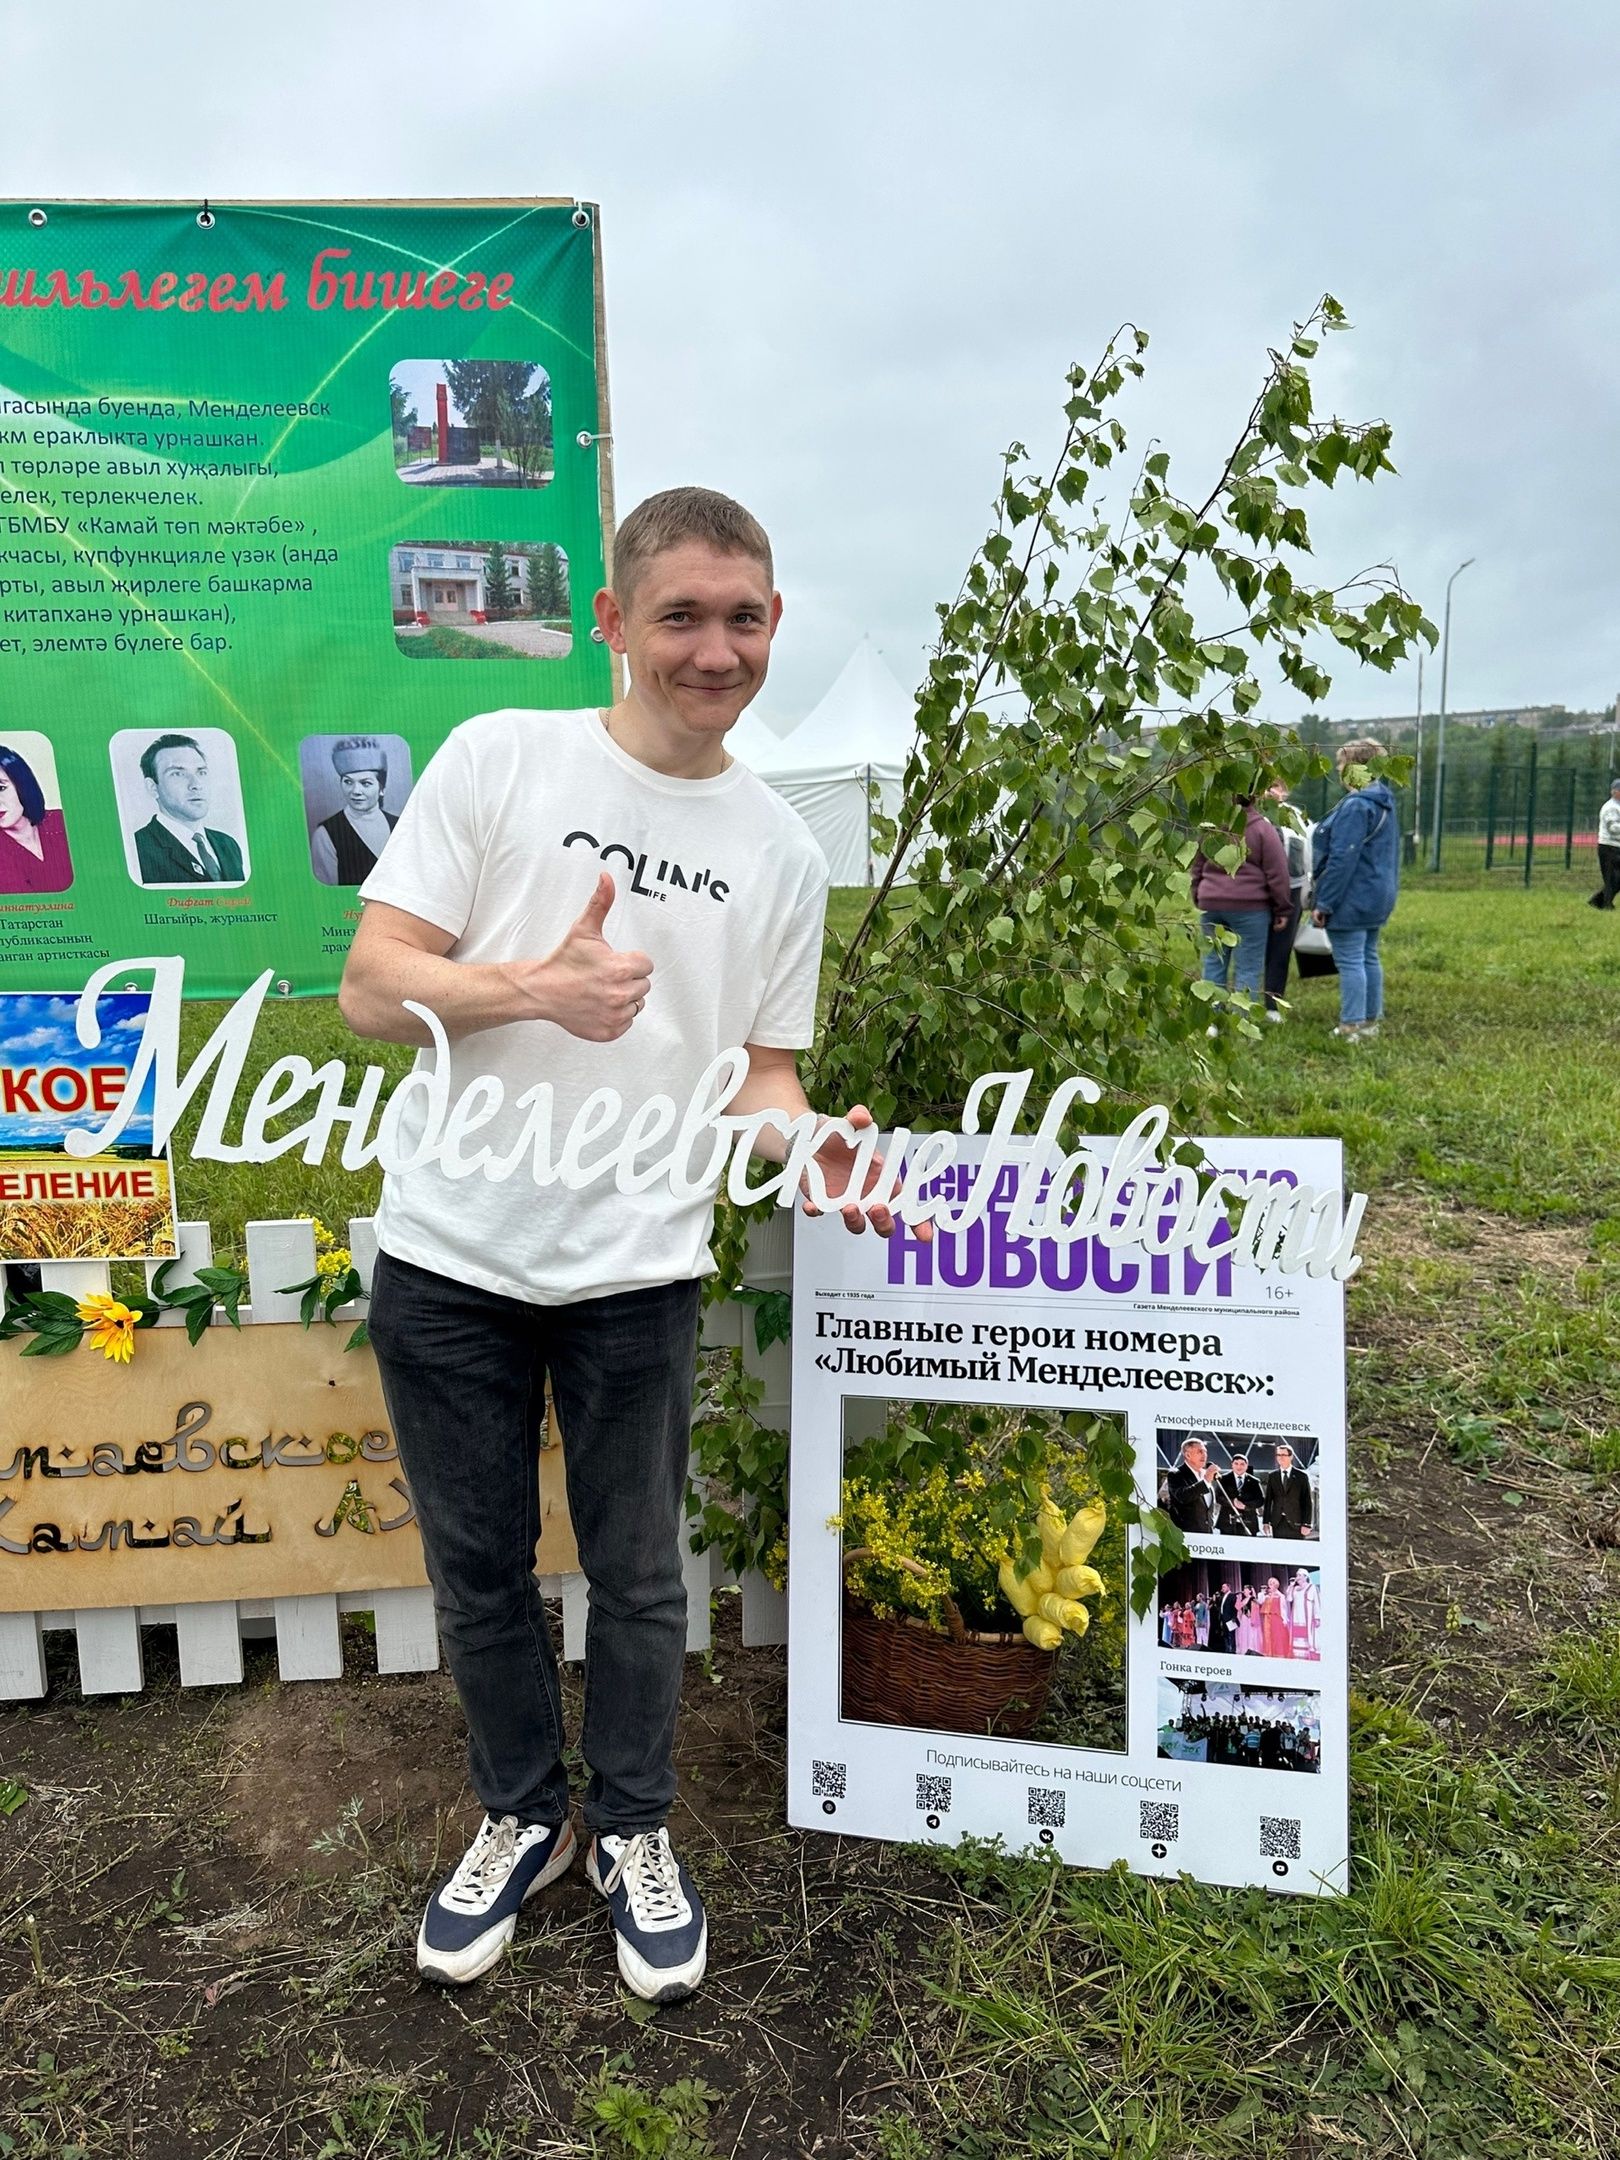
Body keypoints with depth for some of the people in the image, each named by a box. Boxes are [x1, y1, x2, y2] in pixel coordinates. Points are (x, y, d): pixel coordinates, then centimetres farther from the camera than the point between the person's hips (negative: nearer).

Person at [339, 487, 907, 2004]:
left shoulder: (781, 852, 4)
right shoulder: (499, 758, -5)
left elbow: (757, 1067, 8)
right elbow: (370, 988, -9)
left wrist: (806, 1143, -14)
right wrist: (534, 987, -26)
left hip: (636, 1271, 1)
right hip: (448, 1257, 0)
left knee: (636, 1576, 13)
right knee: (479, 1568, 15)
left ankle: (631, 1834, 38)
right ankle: (520, 1819, 40)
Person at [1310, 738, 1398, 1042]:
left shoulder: (1356, 806, -20)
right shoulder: (1384, 803, 13)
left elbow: (1342, 859, -23)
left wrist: (1323, 902, -19)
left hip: (1352, 900, -10)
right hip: (1378, 898, 10)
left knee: (1349, 961, -5)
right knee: (1368, 957, 16)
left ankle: (1353, 1026, -2)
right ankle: (1371, 1020, 23)